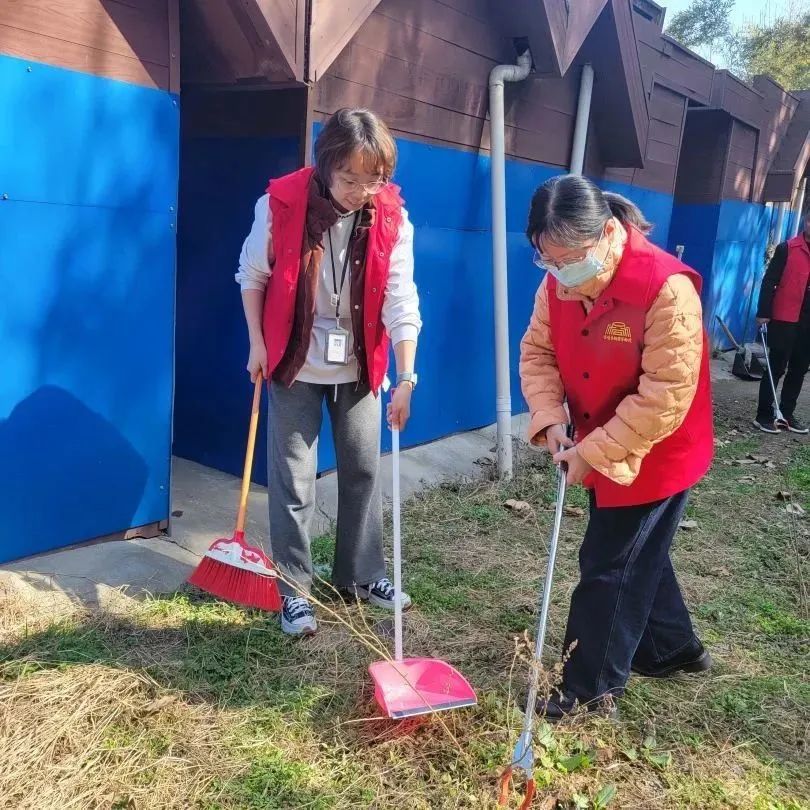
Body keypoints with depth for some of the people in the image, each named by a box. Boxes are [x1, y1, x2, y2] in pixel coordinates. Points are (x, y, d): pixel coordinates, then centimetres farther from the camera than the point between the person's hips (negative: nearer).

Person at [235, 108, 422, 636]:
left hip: (359, 367, 2)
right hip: (295, 363, -2)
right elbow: (253, 276, -2)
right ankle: (295, 588, 16)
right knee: (294, 479, 3)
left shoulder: (392, 218, -12)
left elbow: (401, 302, -16)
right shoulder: (281, 202, -16)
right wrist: (257, 343, -5)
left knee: (364, 471, 11)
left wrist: (406, 378, -22)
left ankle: (362, 574, 29)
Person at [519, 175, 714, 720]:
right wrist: (550, 421, -14)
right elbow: (537, 351, 2)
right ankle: (673, 648, 45)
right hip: (597, 450, 7)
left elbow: (664, 398, -29)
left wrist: (594, 451, -25)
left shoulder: (667, 288, -29)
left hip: (654, 456, -7)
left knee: (609, 568, 2)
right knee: (636, 554, 22)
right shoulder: (558, 284, -7)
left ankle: (591, 687, 21)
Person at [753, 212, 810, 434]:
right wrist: (763, 312, -12)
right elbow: (769, 281, -7)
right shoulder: (787, 248, -6)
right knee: (776, 368, -1)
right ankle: (764, 415, 6)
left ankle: (787, 413, 20)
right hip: (784, 319, -5)